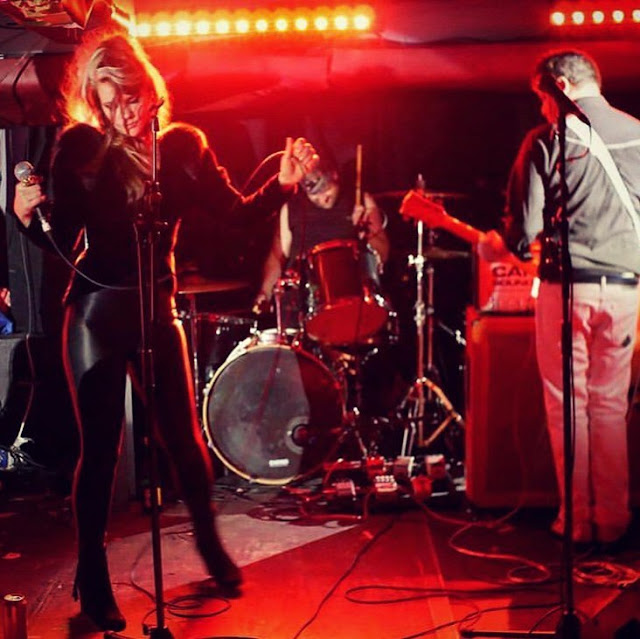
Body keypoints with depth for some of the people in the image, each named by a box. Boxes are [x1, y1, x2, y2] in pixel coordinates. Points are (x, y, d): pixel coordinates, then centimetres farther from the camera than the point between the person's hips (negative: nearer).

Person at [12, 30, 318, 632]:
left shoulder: (184, 144, -1)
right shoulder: (79, 146, -8)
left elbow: (237, 211, -1)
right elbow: (65, 238, -7)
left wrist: (282, 184, -16)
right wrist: (29, 216, -27)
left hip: (156, 308, 2)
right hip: (95, 312, -2)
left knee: (184, 436, 7)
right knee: (99, 447, 3)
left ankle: (210, 544, 32)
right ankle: (92, 578, 19)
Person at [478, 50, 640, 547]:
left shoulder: (547, 140, -5)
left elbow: (524, 226, -7)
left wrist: (496, 245, 14)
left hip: (566, 283, -4)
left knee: (567, 405, 6)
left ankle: (578, 519, 9)